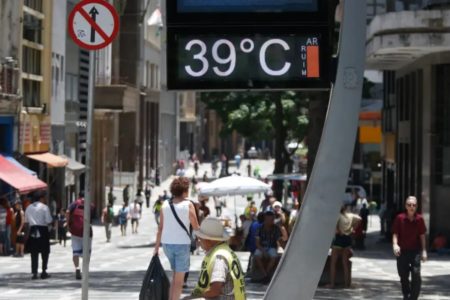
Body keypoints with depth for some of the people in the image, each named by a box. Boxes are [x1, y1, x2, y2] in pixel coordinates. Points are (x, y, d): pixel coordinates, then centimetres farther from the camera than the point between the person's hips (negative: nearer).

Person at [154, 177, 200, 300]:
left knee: (175, 275, 22)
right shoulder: (188, 205, -8)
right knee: (179, 280, 3)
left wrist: (157, 246, 6)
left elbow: (160, 227, 2)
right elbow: (196, 227, -5)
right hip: (182, 244, -5)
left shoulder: (165, 205, 3)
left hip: (167, 243, 5)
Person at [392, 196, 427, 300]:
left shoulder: (419, 219, -2)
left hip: (415, 251, 0)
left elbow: (422, 236, 4)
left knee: (416, 274, -13)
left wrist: (424, 250, 2)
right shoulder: (400, 218, -5)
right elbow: (395, 233, -4)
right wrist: (395, 244, -22)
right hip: (402, 251, 1)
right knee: (403, 276, 10)